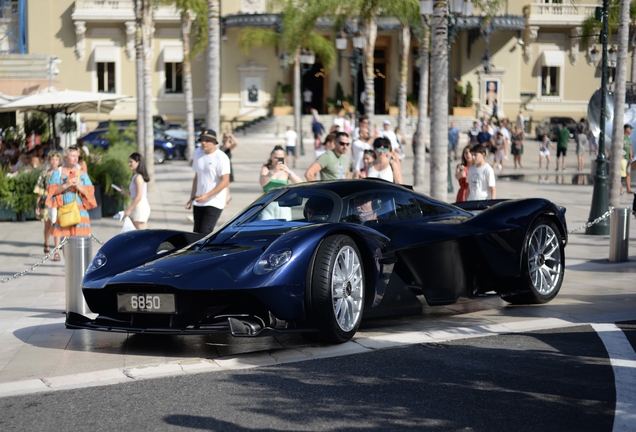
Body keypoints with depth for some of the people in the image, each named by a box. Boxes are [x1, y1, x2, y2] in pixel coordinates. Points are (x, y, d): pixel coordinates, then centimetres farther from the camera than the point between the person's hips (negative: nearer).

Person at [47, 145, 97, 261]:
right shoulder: (57, 172, 9)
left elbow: (90, 191, 7)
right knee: (63, 234, -6)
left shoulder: (82, 174, 13)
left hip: (79, 208, 1)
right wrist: (66, 185, -12)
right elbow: (52, 190, 1)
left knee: (79, 235, -8)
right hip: (63, 207, -1)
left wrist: (78, 186, -10)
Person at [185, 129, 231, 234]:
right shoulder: (197, 153, 10)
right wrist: (192, 198, 16)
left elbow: (225, 182, -16)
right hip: (199, 202, 7)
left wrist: (207, 196, -23)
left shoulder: (221, 158, -12)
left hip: (214, 203, -7)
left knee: (205, 233, -17)